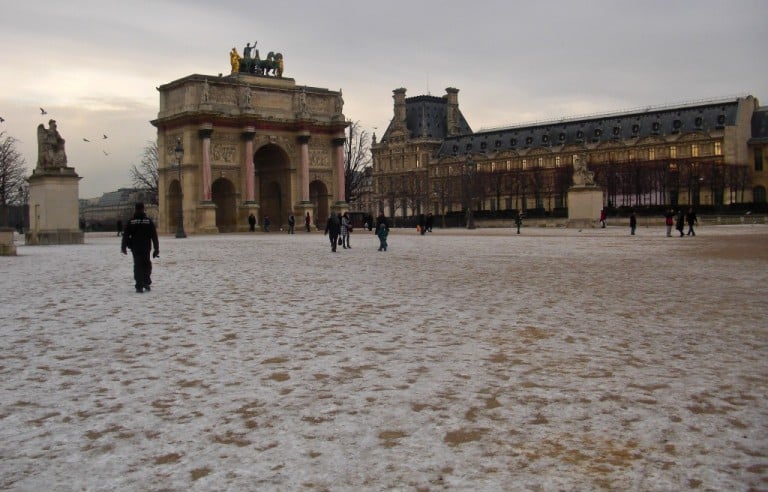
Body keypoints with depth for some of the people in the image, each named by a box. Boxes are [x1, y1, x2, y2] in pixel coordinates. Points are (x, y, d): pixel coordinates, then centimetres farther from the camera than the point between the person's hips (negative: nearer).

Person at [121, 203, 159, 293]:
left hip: (135, 248, 0)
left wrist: (123, 247, 9)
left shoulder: (131, 221, -2)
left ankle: (139, 286, -1)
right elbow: (154, 236, -2)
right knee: (146, 265, 17)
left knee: (137, 266, 4)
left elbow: (125, 235, -1)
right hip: (146, 248, 0)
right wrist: (156, 249, 2)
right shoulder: (149, 221, -2)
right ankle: (146, 283, 9)